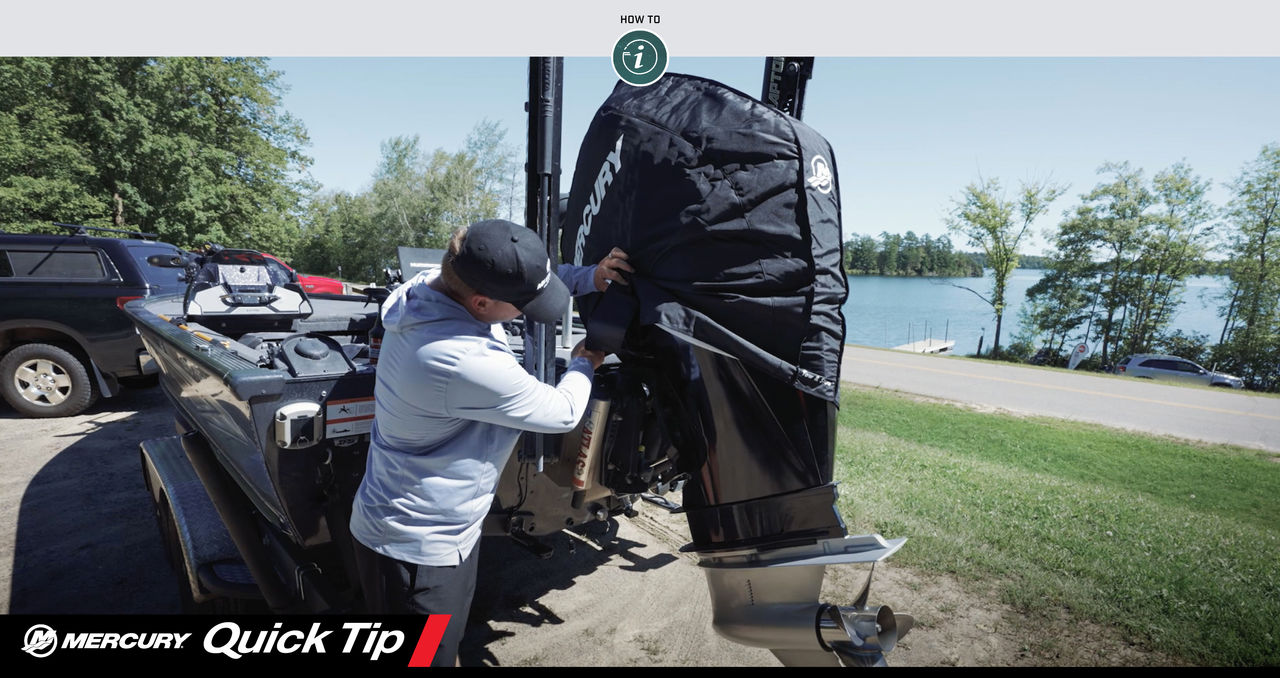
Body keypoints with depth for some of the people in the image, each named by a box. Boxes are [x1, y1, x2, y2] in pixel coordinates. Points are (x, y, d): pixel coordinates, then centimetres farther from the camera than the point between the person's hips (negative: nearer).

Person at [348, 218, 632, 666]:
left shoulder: (429, 287, -9)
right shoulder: (467, 363, -36)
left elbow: (520, 277, 8)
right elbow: (563, 413, -20)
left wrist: (590, 278, -5)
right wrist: (583, 365, 0)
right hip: (418, 549, -8)